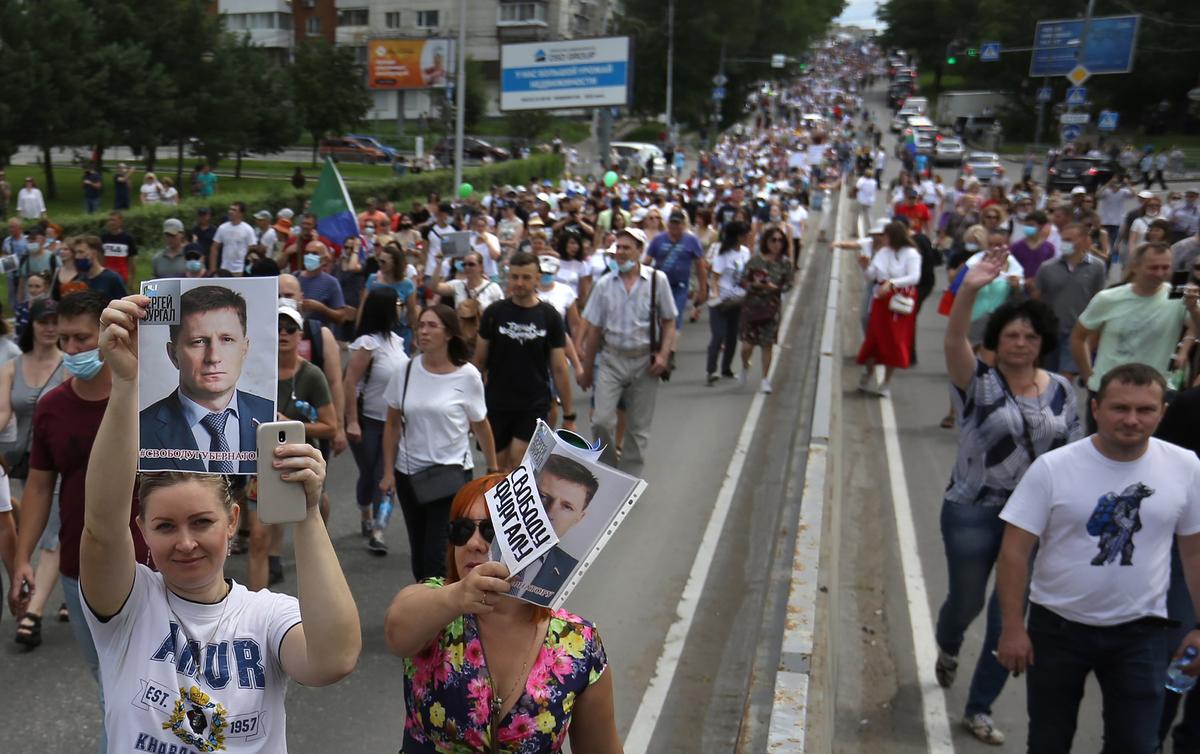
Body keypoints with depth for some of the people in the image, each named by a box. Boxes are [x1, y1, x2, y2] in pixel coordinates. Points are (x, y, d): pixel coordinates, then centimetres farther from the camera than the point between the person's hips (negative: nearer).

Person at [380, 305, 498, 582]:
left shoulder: (467, 375, -9)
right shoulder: (407, 370, -1)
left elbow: (480, 425, 2)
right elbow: (392, 424, 6)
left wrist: (493, 469, 8)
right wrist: (388, 472, 4)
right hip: (409, 474, 4)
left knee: (437, 558, -12)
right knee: (419, 556, 14)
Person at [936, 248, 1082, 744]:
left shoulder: (1061, 390, 1)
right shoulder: (979, 382, -12)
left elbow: (1072, 453, 8)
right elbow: (954, 341, -32)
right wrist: (969, 289, -48)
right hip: (973, 511, -3)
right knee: (967, 601, 14)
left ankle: (979, 710, 26)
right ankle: (947, 649, 51)